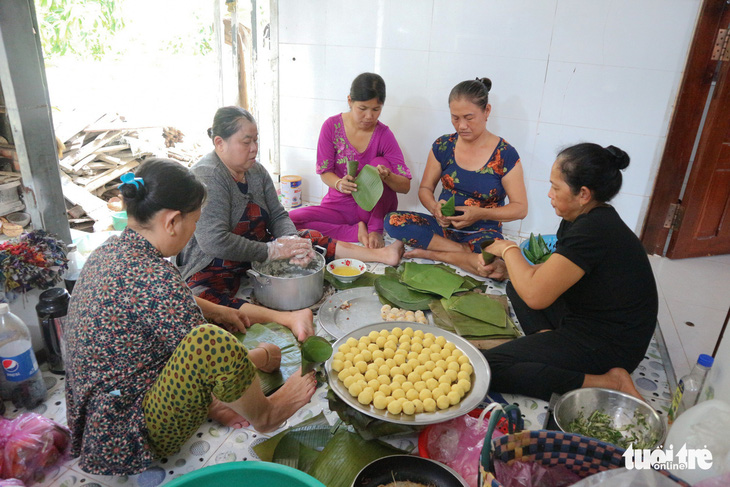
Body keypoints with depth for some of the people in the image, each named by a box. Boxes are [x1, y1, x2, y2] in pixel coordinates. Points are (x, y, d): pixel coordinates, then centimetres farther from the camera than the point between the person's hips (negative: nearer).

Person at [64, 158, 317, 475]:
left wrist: (218, 311, 23)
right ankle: (264, 414, -2)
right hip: (135, 434, -10)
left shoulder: (108, 251, -1)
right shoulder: (155, 277, -29)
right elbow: (211, 356, -20)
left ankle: (206, 400, 6)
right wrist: (268, 356, -2)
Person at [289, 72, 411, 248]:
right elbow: (324, 172, -5)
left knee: (380, 162, -25)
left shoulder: (384, 135, -10)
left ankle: (376, 229, -16)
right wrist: (339, 184, -29)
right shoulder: (332, 126, -8)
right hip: (339, 206, 1)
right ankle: (357, 231, -16)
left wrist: (386, 176, -35)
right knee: (290, 220, -22)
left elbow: (405, 186, -11)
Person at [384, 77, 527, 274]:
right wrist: (435, 207, -16)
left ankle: (431, 253, -17)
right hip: (443, 226, 3)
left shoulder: (505, 155, -6)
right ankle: (463, 251, -20)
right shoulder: (443, 146, 2)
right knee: (393, 221, -24)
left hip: (482, 231, -3)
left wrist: (480, 214, -22)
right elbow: (425, 188, 9)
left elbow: (520, 208, -5)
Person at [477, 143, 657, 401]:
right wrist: (507, 268, 5)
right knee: (517, 286, 22)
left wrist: (509, 249, -12)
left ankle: (607, 383, -16)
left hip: (609, 347, -11)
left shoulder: (593, 231, -26)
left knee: (487, 368, -19)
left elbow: (535, 295, -28)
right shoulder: (583, 219, 5)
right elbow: (550, 275, 18)